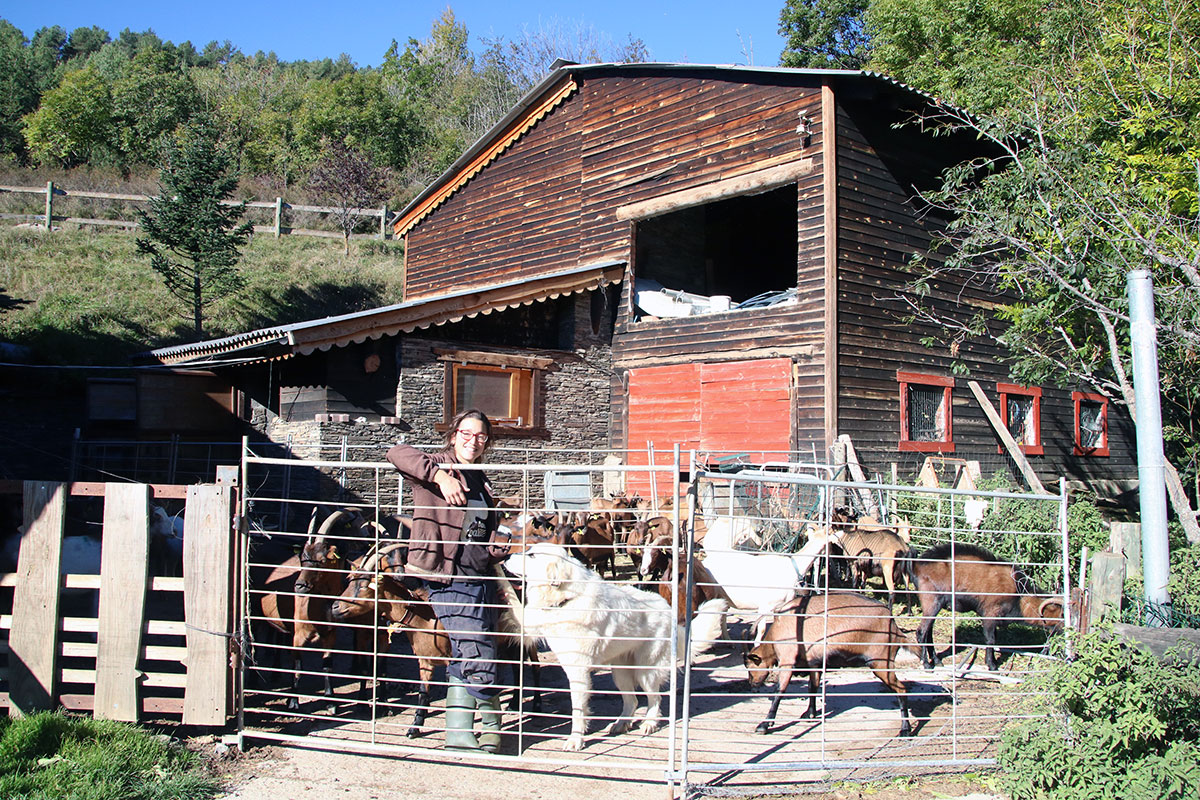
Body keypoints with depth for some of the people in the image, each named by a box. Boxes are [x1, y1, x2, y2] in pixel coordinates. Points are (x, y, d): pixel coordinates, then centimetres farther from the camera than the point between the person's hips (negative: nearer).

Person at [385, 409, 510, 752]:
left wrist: (506, 553, 5)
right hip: (449, 579, -8)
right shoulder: (437, 468, -3)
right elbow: (398, 453, -21)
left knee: (464, 658, 12)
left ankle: (459, 733, 20)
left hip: (482, 578, 8)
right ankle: (489, 723, 9)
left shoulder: (481, 482, 19)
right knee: (480, 657, -8)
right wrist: (441, 475, -31)